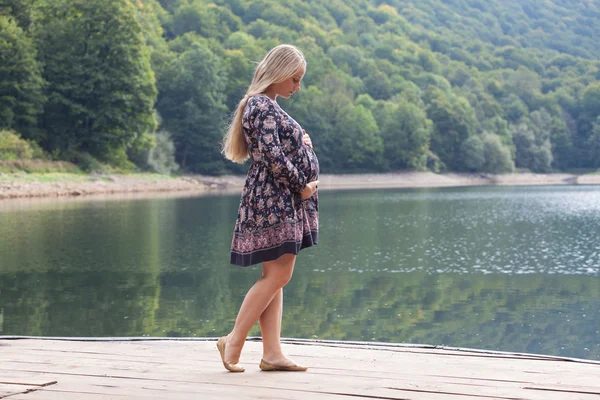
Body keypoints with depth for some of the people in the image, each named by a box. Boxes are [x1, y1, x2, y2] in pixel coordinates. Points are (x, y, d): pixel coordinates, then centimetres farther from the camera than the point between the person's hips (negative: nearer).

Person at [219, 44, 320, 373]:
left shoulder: (268, 106, 19)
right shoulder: (262, 106, -12)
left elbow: (290, 151, 23)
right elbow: (271, 155, -21)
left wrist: (303, 140, 1)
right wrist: (301, 185, -11)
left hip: (283, 201, 10)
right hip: (272, 199, -10)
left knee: (275, 277, 6)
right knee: (277, 275, -10)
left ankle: (272, 353, 7)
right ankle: (234, 341, -3)